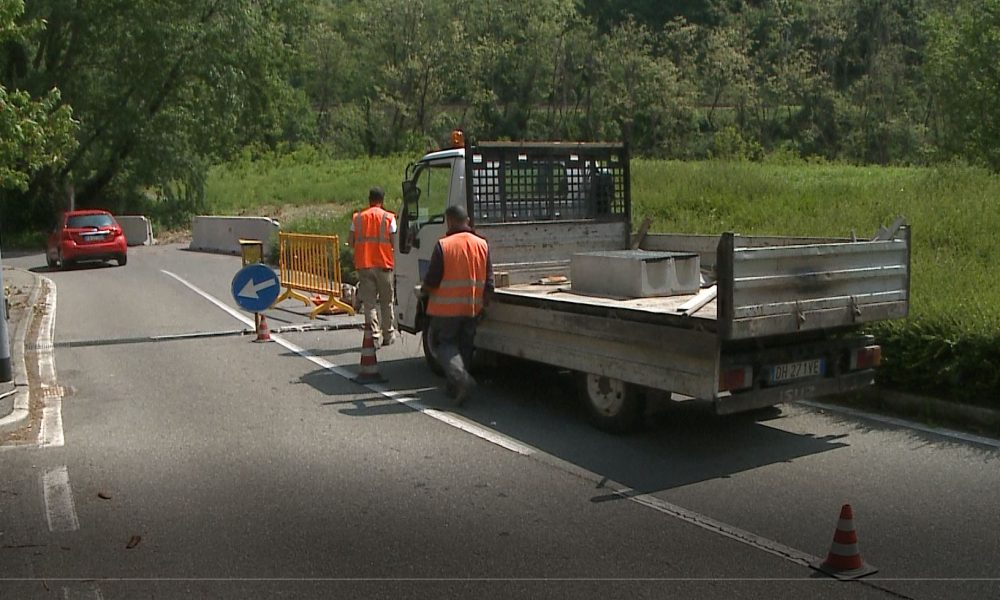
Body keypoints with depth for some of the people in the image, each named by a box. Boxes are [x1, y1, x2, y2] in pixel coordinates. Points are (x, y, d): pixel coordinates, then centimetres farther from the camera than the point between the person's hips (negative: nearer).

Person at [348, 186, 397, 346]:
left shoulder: (357, 217, 6)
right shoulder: (388, 217, -2)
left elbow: (350, 242, 3)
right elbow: (394, 242, -7)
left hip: (364, 264, 1)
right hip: (383, 264, -1)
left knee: (369, 302, 3)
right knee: (386, 302, 11)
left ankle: (375, 336, -3)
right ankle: (388, 335, 17)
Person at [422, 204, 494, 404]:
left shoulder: (443, 245, -14)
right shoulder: (482, 245, 1)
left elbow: (431, 281, -11)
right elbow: (489, 282, 3)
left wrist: (424, 291, 11)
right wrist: (482, 304, 15)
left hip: (447, 307, -4)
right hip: (472, 308, 4)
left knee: (443, 342, 8)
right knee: (465, 346, 17)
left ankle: (461, 377, -14)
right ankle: (456, 386, 24)